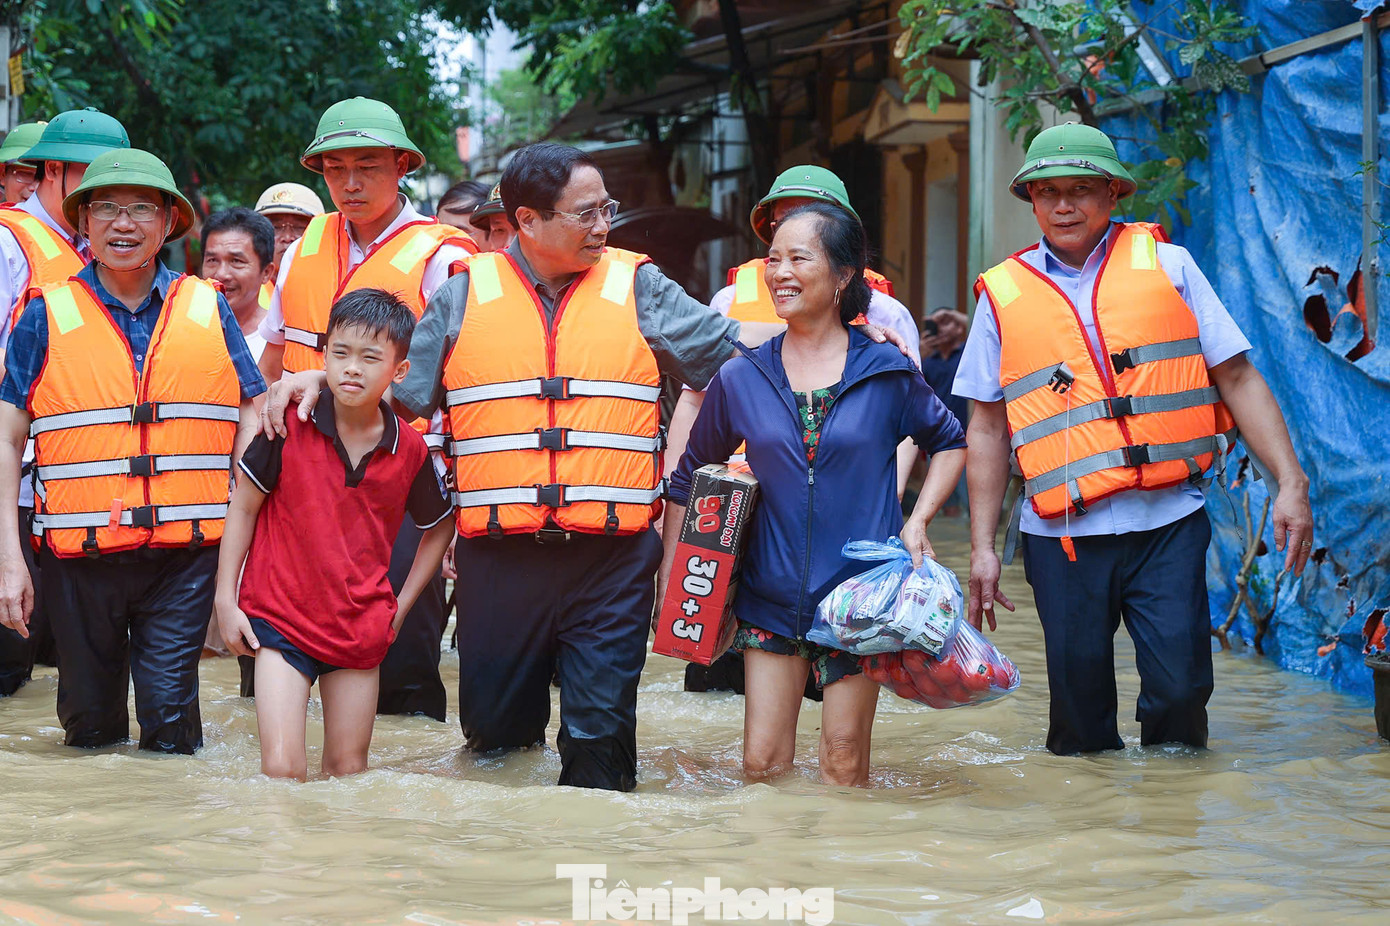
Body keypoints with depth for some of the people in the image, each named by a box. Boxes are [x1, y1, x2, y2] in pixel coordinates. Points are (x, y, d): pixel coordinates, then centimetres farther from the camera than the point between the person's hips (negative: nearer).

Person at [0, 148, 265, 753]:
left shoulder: (207, 310, 8)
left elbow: (250, 418, 11)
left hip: (186, 551, 0)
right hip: (79, 551, 0)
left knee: (171, 724, -4)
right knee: (89, 723, 10)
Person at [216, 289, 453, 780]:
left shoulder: (409, 449, -3)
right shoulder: (289, 426, -10)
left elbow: (439, 527, 14)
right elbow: (243, 507, 0)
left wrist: (402, 605, 9)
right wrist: (225, 600, -2)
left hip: (360, 625, 2)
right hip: (281, 616, -2)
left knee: (348, 771, 10)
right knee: (282, 768, -12)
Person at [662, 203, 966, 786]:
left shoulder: (887, 373, -2)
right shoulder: (741, 378, 2)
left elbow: (950, 442, 14)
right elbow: (690, 477, 13)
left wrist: (917, 522, -1)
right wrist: (670, 580, 9)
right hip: (771, 598, 2)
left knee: (843, 766, 2)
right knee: (762, 763, 1)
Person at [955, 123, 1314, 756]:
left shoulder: (1164, 265, 9)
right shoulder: (1003, 294, 11)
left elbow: (1238, 378, 6)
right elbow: (988, 428, 14)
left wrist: (1291, 483, -3)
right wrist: (981, 547, 10)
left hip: (1168, 521, -1)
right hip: (1062, 533, 1)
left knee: (1180, 689, -7)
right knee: (1079, 702, 3)